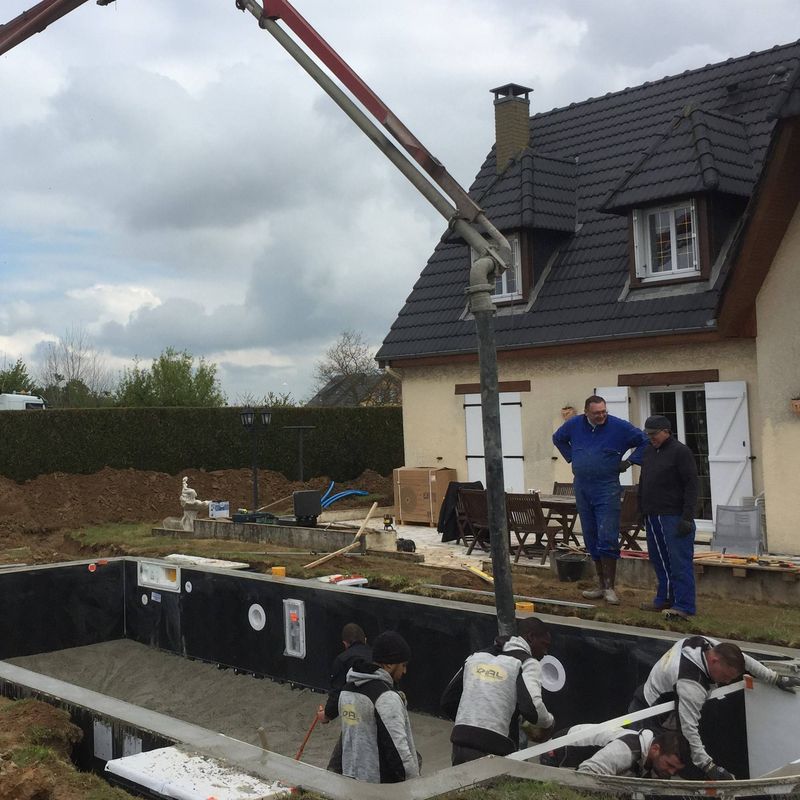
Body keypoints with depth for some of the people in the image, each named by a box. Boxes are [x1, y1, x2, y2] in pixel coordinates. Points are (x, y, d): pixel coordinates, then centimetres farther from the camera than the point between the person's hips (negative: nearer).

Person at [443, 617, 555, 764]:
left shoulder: (477, 656, 19)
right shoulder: (528, 663, -2)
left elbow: (446, 700, 21)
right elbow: (531, 707, -18)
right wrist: (548, 723, 2)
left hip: (460, 745, 6)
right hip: (494, 749, -6)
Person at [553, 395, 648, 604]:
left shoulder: (619, 426, -6)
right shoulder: (574, 424, 4)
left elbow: (645, 442, 1)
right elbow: (558, 439, 25)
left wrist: (629, 461, -3)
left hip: (607, 489, -4)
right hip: (582, 488, 4)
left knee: (607, 539, -10)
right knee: (591, 540, 9)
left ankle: (609, 587, -3)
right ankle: (601, 585, 18)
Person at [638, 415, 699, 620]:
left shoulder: (680, 451, -8)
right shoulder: (648, 453, 15)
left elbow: (691, 485, -13)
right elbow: (643, 484, 23)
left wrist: (687, 517, -18)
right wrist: (641, 511, 17)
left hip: (674, 516, -8)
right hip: (653, 516, 8)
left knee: (679, 561, -6)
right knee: (658, 559, 13)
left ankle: (684, 606, -4)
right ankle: (664, 600, 23)